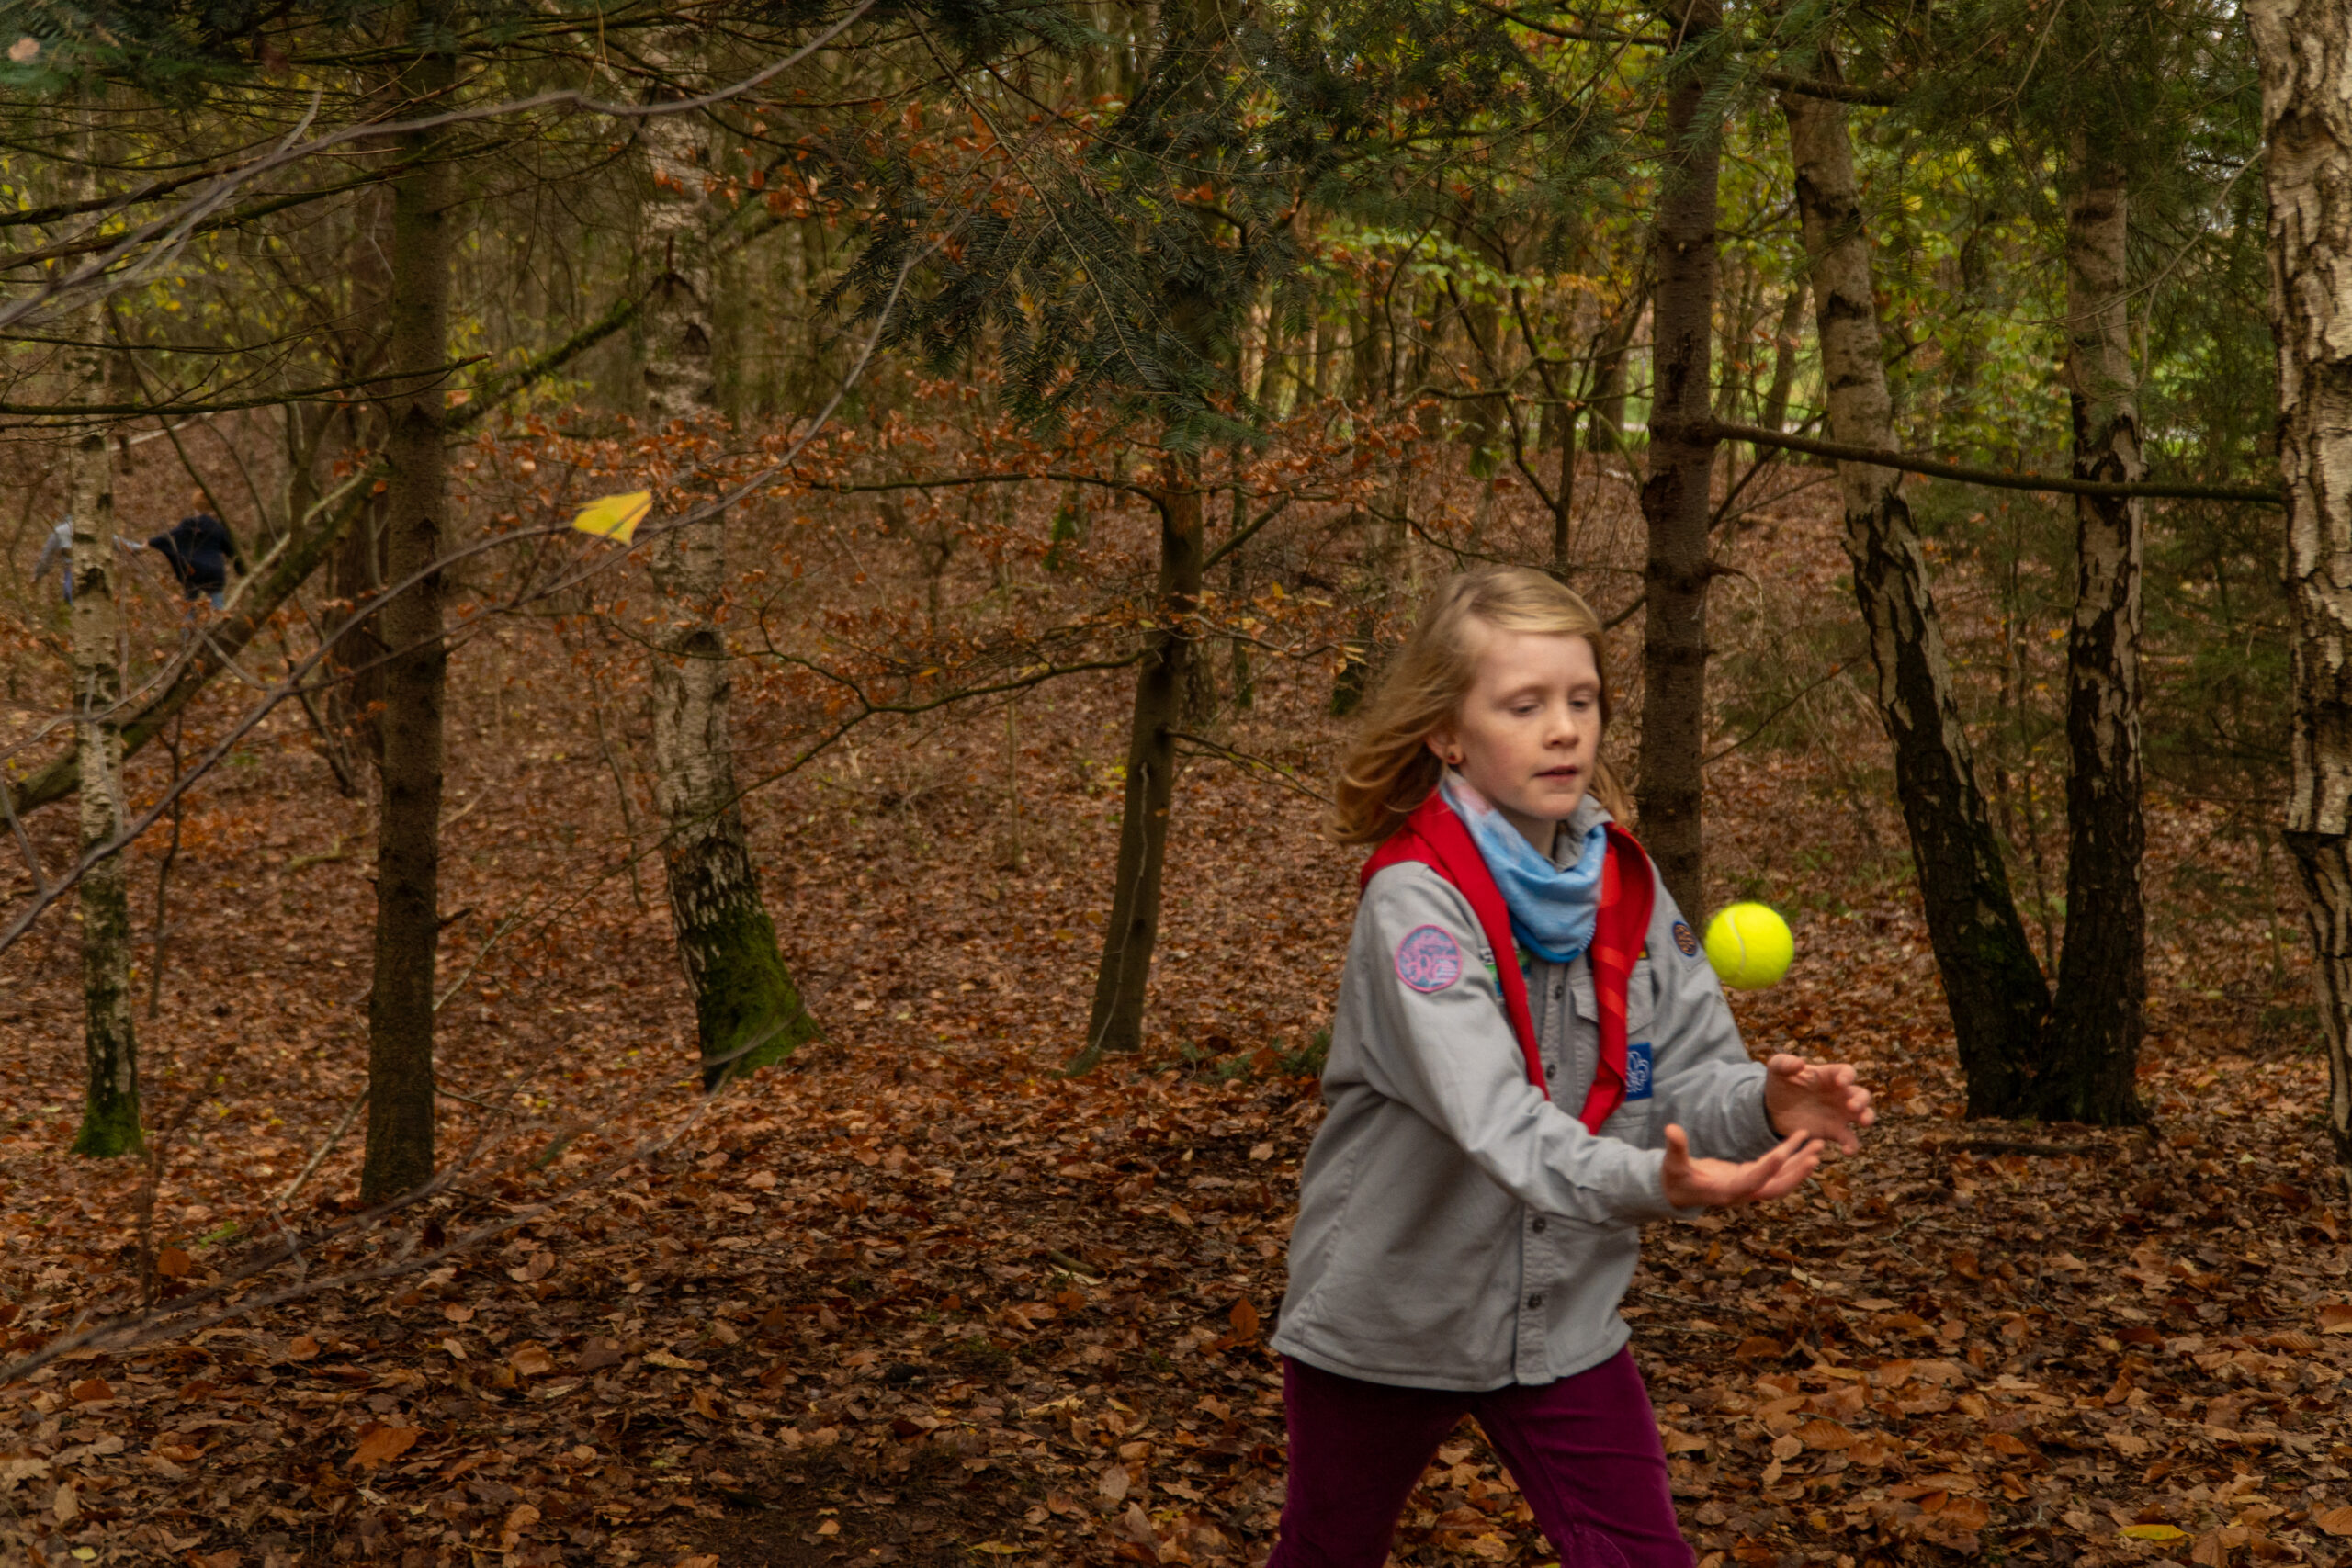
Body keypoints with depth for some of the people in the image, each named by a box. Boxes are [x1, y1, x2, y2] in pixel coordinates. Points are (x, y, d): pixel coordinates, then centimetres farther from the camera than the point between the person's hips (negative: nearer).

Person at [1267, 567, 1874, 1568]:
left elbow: (1689, 1071, -7)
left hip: (1566, 1323, 4)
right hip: (1386, 1325, -4)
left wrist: (1764, 1106, -30)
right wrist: (1649, 1183, -51)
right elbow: (1491, 1115, -36)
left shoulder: (1626, 886, -5)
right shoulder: (1415, 898, -24)